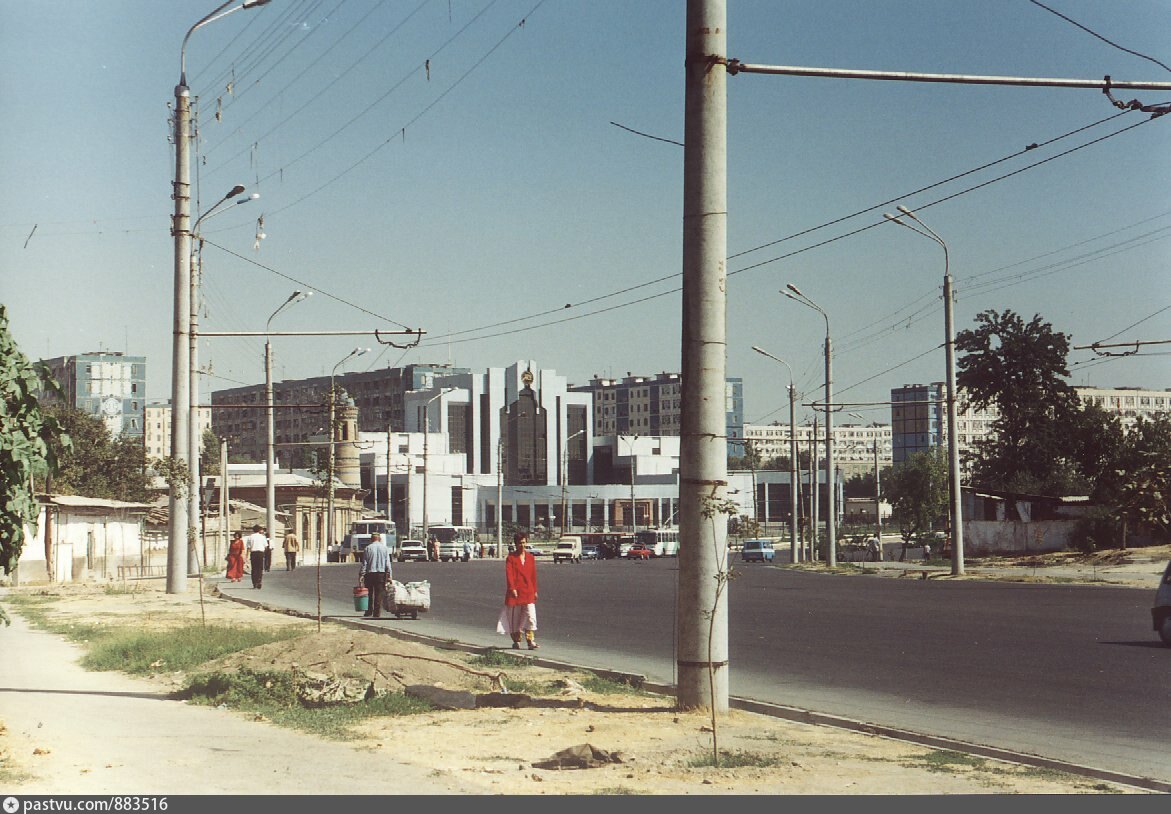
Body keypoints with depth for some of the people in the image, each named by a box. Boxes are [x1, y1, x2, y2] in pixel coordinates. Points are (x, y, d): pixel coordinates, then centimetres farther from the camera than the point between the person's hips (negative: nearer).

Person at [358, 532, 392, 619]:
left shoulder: (368, 548, -1)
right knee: (379, 595, 2)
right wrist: (388, 576, 4)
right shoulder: (385, 548, 3)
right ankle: (377, 614, -1)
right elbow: (388, 564, 2)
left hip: (369, 573, -1)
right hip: (381, 573, 1)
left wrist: (361, 575, -2)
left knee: (369, 594, 10)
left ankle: (368, 612, 12)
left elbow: (364, 563, -4)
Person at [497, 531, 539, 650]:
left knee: (531, 617, -9)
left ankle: (531, 641, -10)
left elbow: (533, 575, 13)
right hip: (515, 592, -2)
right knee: (514, 618, 6)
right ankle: (516, 641, 17)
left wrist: (535, 591, 12)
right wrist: (512, 588, -20)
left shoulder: (531, 558, 10)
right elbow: (509, 574, -10)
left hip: (528, 592, 2)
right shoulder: (511, 558, -1)